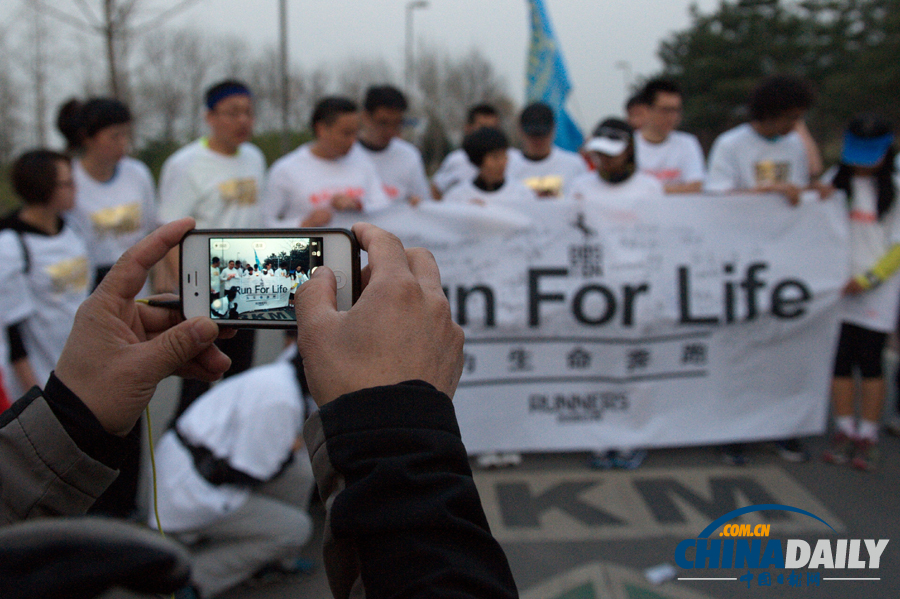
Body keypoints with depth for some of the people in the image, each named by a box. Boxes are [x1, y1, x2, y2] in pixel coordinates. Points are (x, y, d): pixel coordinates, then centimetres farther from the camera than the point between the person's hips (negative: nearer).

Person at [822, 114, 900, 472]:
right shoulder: (835, 182, 9)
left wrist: (867, 279, -9)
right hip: (839, 287, 3)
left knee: (870, 361, -2)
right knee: (840, 359, 3)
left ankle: (868, 436, 8)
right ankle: (844, 431, 13)